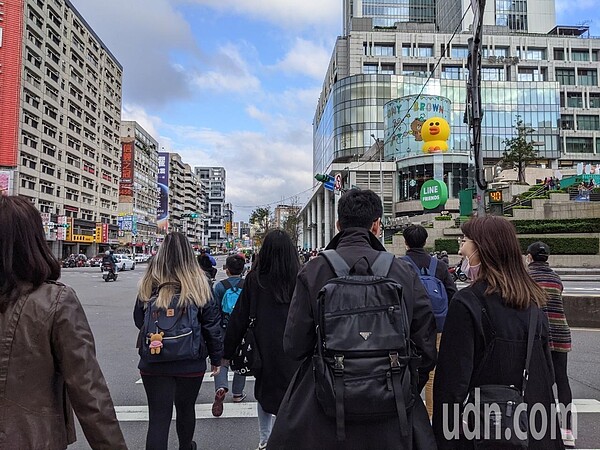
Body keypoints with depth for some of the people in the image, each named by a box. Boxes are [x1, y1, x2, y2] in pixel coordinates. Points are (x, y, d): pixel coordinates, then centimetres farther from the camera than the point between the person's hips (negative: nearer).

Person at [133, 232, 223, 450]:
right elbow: (212, 325, -6)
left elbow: (138, 321, 5)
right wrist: (216, 358, 7)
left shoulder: (148, 285, -9)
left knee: (158, 417, 6)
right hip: (191, 364, 1)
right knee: (186, 408, 23)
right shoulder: (199, 285, -11)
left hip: (154, 363, 0)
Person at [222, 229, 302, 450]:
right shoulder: (298, 279, -10)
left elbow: (239, 318, -4)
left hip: (263, 348, 2)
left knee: (263, 391, 21)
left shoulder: (254, 279, -8)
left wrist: (227, 351, 4)